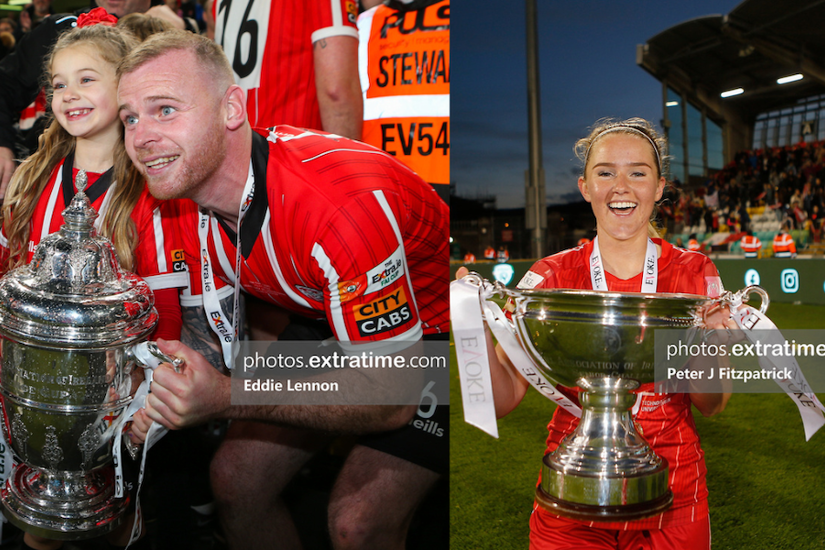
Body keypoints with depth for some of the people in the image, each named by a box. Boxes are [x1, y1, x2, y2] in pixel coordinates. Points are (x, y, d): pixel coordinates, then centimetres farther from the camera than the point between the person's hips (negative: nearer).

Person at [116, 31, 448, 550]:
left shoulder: (345, 199, -37)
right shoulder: (183, 192, -12)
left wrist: (228, 397, -40)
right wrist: (173, 392, -22)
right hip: (323, 320, 7)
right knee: (236, 478, 4)